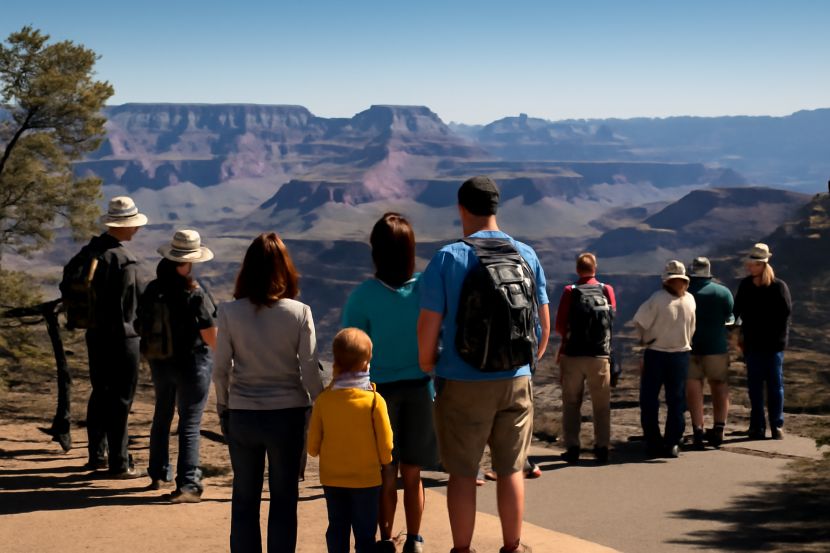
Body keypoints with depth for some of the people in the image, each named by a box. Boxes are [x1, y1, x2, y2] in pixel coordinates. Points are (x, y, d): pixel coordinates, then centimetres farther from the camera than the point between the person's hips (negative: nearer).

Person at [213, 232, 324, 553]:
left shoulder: (230, 312, -7)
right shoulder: (299, 313, -10)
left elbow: (220, 369, -3)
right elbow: (309, 371, -8)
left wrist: (223, 407, 12)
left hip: (242, 415, 1)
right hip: (287, 414, -1)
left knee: (244, 499, 14)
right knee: (284, 499, 10)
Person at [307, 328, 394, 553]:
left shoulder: (323, 399, -9)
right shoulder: (374, 400, -16)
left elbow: (313, 445, -2)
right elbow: (386, 444, -10)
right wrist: (384, 460, 11)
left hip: (331, 478, 3)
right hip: (366, 478, -2)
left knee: (337, 529, 15)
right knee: (365, 534, 7)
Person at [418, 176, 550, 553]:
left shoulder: (447, 259, -9)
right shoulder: (527, 255, 2)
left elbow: (428, 327, -10)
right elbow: (545, 325, 7)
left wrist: (427, 367, 6)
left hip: (462, 383, -3)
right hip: (516, 381, 3)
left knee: (462, 473, 7)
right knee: (511, 469, 13)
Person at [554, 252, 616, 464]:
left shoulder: (570, 291, -7)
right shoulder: (607, 290, -2)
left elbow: (560, 326, -7)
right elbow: (613, 319, 5)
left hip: (572, 355, -1)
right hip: (600, 356, 1)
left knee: (571, 403, 9)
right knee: (601, 405, 11)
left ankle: (572, 447, 6)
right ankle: (602, 447, 10)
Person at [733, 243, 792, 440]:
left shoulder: (778, 286, -9)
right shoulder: (745, 285, 4)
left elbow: (786, 312, -14)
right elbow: (738, 310, 8)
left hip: (774, 343, -3)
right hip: (753, 343, 3)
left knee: (775, 385, 4)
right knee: (754, 386, 5)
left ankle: (777, 425, 11)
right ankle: (757, 427, 11)